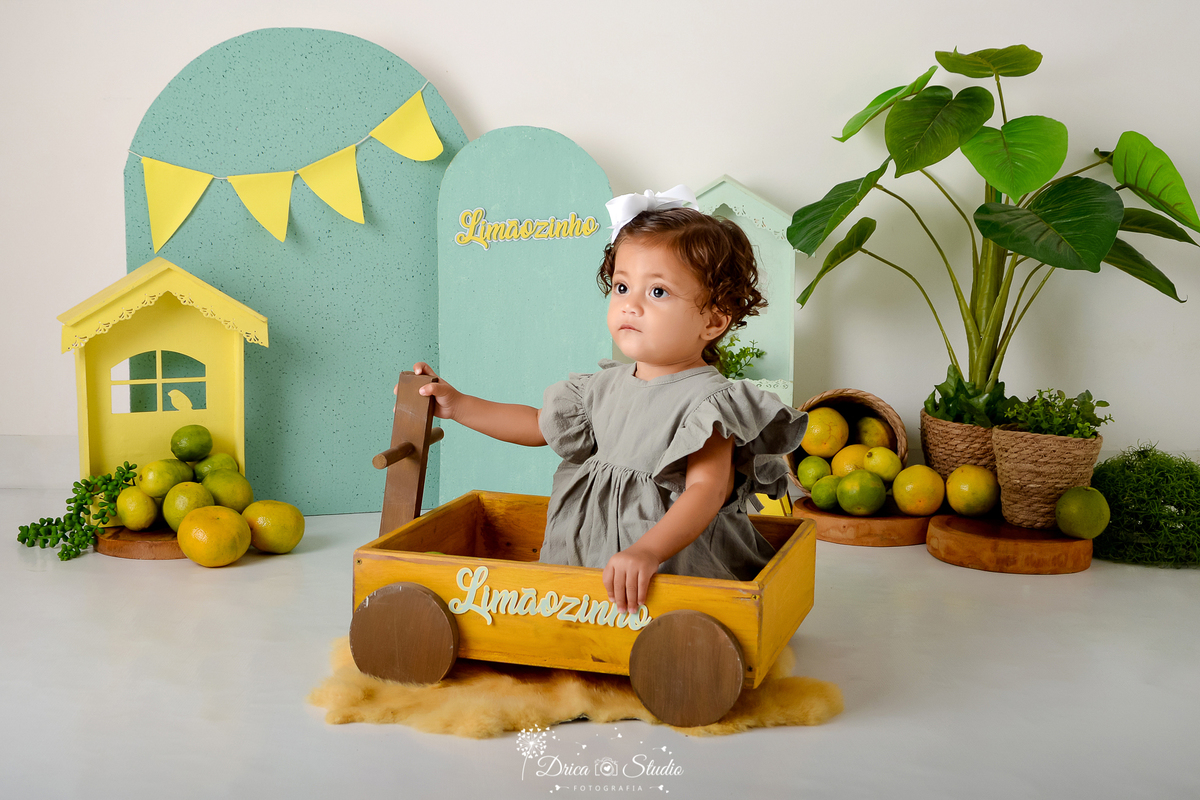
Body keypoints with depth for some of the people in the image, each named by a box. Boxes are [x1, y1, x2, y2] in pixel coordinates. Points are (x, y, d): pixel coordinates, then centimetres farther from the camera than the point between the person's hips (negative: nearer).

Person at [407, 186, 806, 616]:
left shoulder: (708, 399, -14)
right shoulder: (606, 387, 10)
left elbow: (707, 488, -26)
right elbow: (540, 424, 25)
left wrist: (647, 552, -41)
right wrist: (457, 404, 21)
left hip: (678, 562, -7)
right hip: (589, 561, 7)